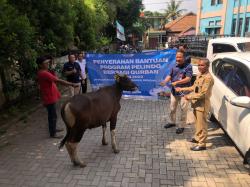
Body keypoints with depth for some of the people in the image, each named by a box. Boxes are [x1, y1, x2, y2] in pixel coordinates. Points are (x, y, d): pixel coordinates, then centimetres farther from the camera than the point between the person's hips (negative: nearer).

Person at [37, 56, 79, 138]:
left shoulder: (42, 73, 10)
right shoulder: (44, 73, -24)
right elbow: (59, 80, -28)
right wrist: (72, 84, -28)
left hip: (50, 97, 10)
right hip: (49, 98, -10)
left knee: (52, 115, 22)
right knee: (53, 116, 0)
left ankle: (53, 129, 36)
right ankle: (53, 133, 11)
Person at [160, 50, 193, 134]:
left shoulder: (188, 66, -10)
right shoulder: (174, 66, 6)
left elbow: (188, 78, -19)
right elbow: (170, 75, 7)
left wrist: (177, 82, -29)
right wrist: (165, 81, -15)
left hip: (184, 92, -5)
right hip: (174, 91, 5)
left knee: (183, 110, 5)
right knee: (172, 108, 17)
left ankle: (181, 126, 19)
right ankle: (172, 122, 37)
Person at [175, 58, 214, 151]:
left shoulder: (208, 78, -20)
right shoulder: (199, 75, 9)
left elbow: (203, 94, -24)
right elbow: (194, 87, 19)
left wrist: (189, 96, -18)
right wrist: (182, 89, 17)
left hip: (202, 104, -9)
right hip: (197, 103, 9)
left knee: (201, 124, 0)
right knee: (197, 122, 21)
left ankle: (202, 144, 10)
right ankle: (197, 137, 37)